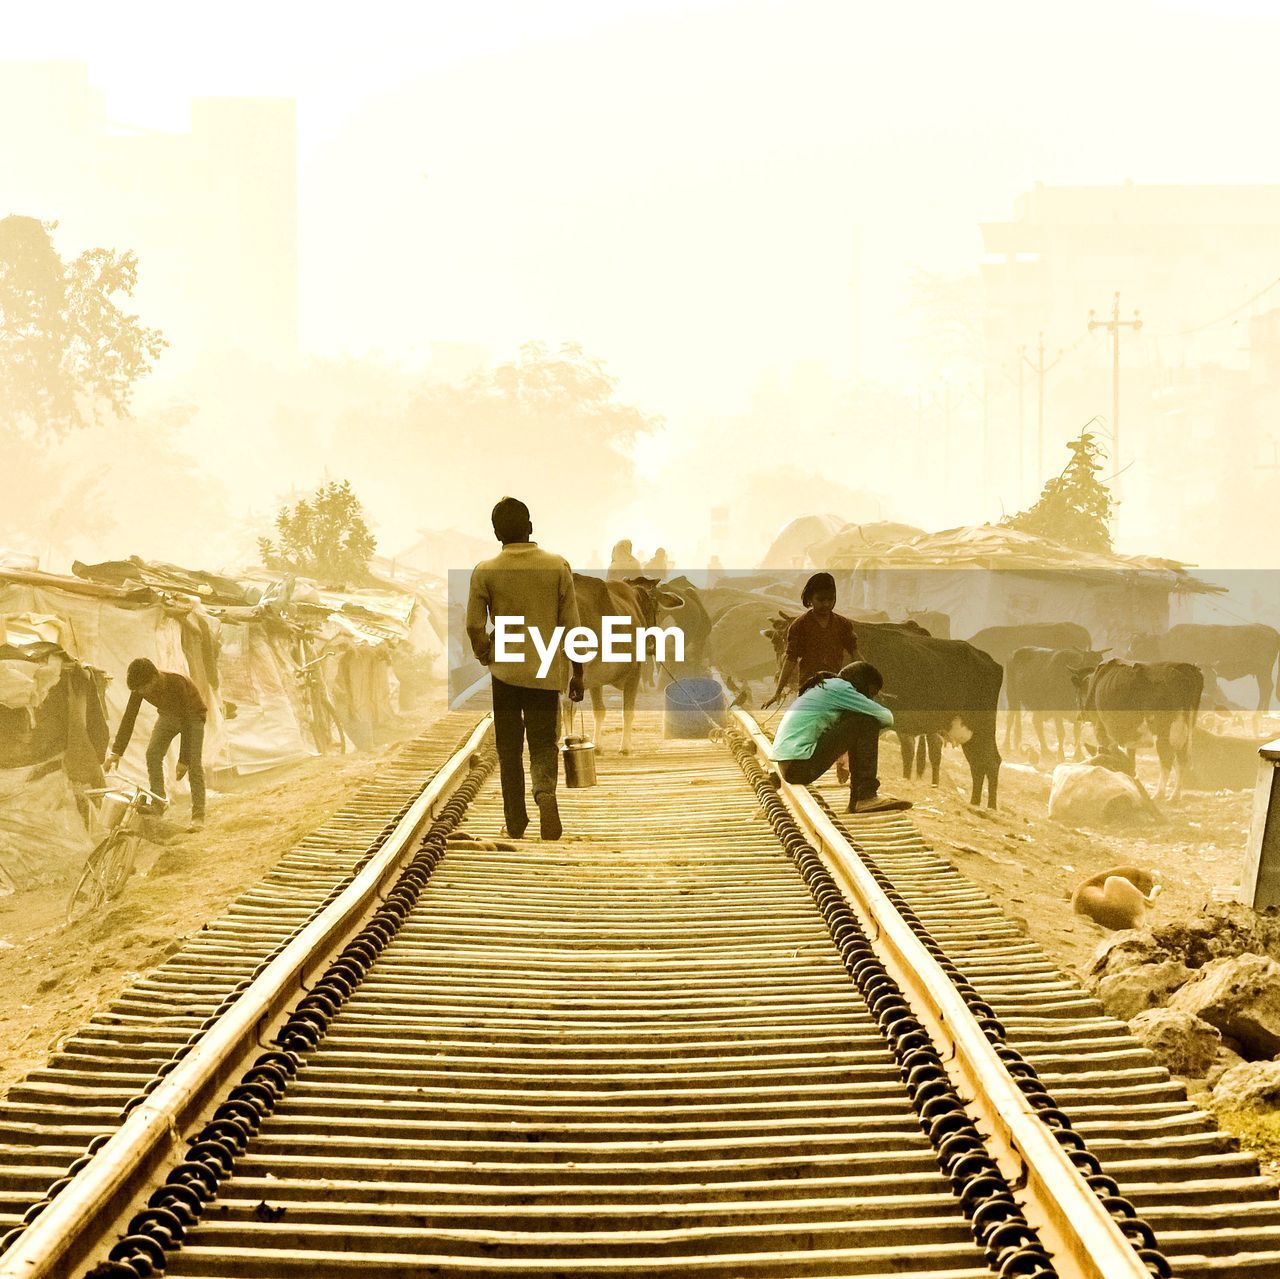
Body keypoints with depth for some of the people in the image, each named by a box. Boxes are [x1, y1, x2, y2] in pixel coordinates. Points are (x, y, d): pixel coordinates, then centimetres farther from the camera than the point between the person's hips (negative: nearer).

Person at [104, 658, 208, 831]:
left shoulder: (176, 683, -38)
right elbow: (129, 718, -15)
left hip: (192, 715, -5)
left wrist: (183, 760, -32)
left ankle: (198, 815, -14)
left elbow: (186, 722, -34)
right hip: (167, 715, 5)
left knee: (194, 762, -17)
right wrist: (116, 751, -21)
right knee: (153, 755, -10)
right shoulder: (139, 688, -22)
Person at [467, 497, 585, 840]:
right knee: (543, 744, 6)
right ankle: (545, 791, -25)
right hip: (547, 671, 0)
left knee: (509, 750, 11)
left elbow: (474, 625, -5)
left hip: (506, 671, 0)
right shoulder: (557, 566, -3)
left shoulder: (485, 572, -5)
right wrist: (577, 673, 7)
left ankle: (515, 823, 12)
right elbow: (571, 625, -2)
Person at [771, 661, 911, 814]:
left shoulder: (822, 687, 22)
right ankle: (866, 797, -9)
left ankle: (858, 797, 22)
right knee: (865, 722, -8)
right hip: (801, 766, -10)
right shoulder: (840, 688, -5)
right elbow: (886, 717, -6)